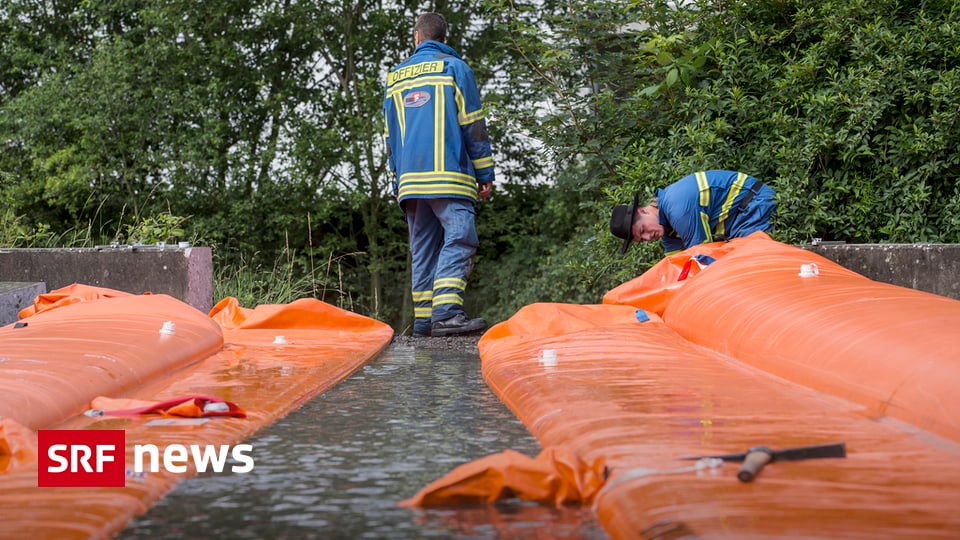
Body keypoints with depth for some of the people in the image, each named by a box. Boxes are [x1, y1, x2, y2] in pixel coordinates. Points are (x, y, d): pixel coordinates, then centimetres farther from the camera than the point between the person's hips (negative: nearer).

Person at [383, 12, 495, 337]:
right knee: (459, 240, -13)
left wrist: (396, 181, 24)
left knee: (422, 248, 9)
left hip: (410, 179, 6)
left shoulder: (395, 78, 19)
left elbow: (390, 135, 20)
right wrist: (485, 173, 3)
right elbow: (473, 125, 0)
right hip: (448, 177, -5)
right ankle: (446, 312, -28)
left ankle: (424, 318, 6)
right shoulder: (454, 67, 4)